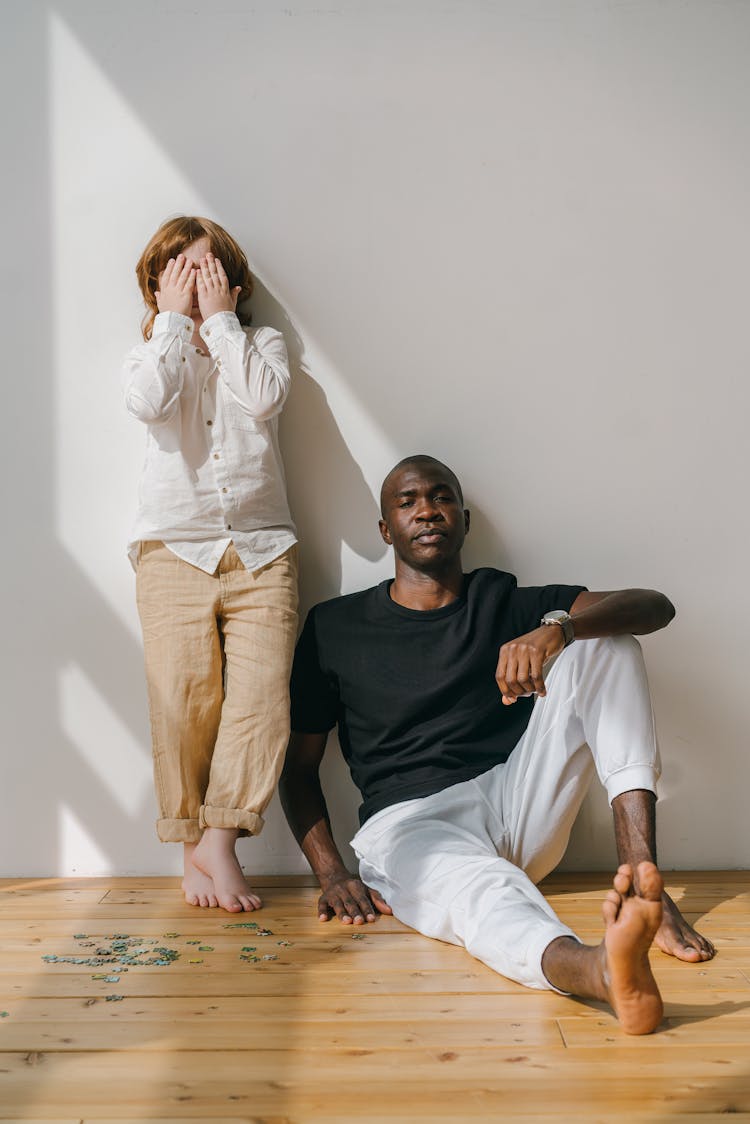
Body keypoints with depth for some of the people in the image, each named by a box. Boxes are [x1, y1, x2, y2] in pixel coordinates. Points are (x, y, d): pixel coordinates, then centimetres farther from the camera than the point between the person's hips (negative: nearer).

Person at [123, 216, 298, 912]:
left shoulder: (262, 343, 14)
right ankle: (193, 845, 8)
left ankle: (220, 840, -3)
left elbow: (264, 398, -11)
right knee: (183, 699, -6)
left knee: (261, 696, -12)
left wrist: (220, 318, -3)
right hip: (175, 548, 0)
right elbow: (148, 403, -12)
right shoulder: (148, 353, 14)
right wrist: (174, 318, -2)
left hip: (261, 550, 0)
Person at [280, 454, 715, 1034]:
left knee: (604, 642, -12)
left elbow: (655, 606, 0)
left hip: (517, 806, 3)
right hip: (410, 819, -3)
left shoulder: (507, 604, 13)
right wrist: (332, 873, -8)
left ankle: (641, 873, -27)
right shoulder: (334, 626, 10)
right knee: (474, 884, -39)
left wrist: (558, 628, -22)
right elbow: (300, 767, 10)